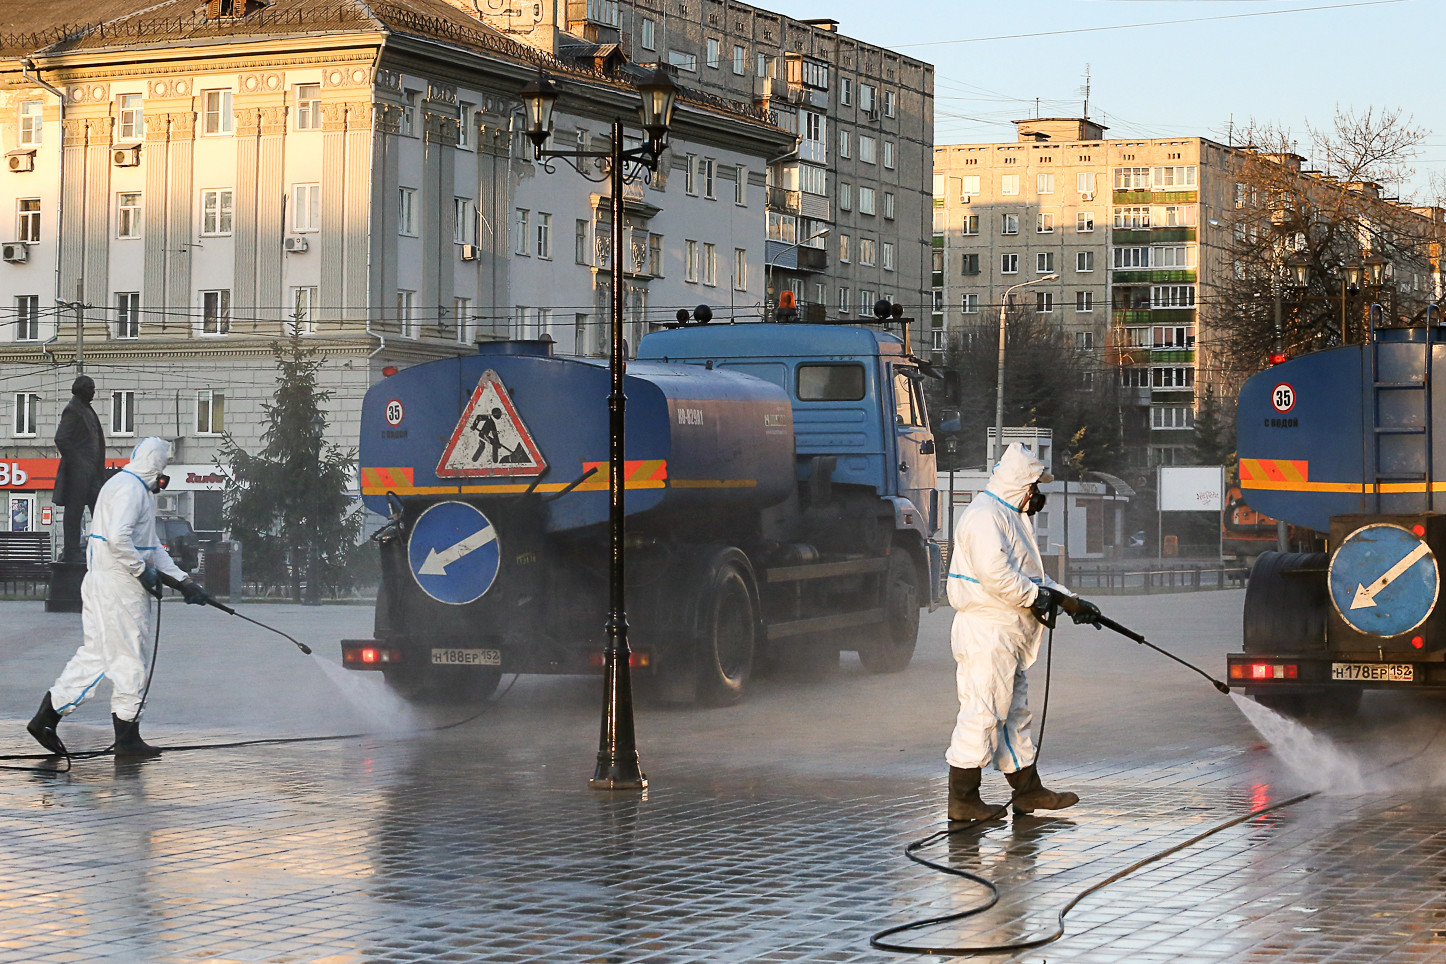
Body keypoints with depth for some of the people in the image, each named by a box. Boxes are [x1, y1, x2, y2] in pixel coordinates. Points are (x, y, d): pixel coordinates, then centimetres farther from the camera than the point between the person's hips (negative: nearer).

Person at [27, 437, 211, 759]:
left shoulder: (140, 490, 20)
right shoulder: (129, 488, -14)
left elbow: (152, 546, 24)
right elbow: (118, 537, -28)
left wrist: (183, 581, 19)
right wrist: (143, 570, -18)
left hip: (101, 584, 10)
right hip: (118, 585, -10)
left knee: (96, 654, 12)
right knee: (129, 659, -2)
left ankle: (47, 717, 12)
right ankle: (127, 736, 5)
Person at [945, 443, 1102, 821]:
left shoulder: (1010, 517, 21)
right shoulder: (985, 517, -15)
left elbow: (1029, 576, 25)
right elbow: (996, 575, -25)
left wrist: (1067, 599, 16)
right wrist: (1037, 596, -13)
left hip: (1006, 639, 11)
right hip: (985, 635, -11)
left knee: (1014, 713, 15)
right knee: (982, 714, -8)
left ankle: (1028, 790, 23)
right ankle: (962, 800, -3)